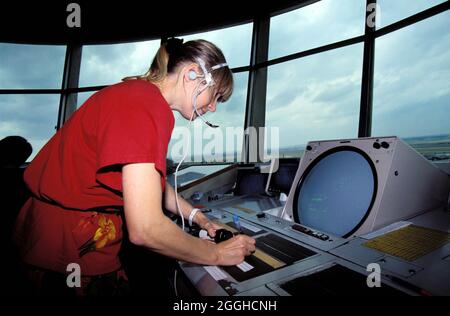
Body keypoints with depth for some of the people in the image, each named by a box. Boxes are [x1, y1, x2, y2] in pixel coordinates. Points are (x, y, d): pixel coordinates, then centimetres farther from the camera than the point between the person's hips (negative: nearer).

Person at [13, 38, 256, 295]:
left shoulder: (138, 92, 7)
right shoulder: (147, 107, -24)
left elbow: (151, 183, 14)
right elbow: (145, 229, -27)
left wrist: (197, 217, 9)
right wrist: (217, 253, -13)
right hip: (72, 253, -9)